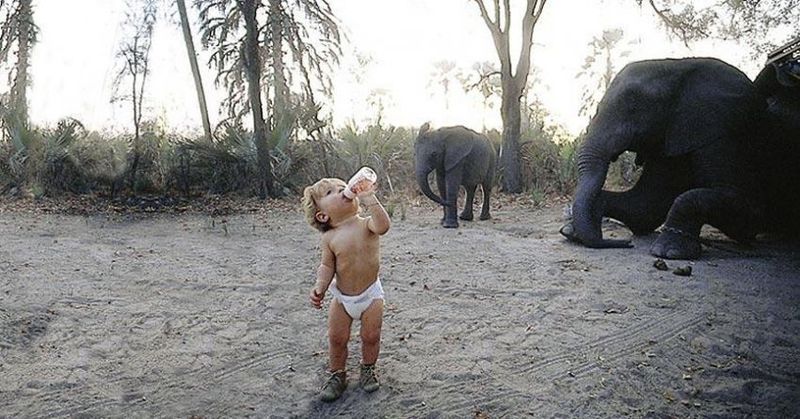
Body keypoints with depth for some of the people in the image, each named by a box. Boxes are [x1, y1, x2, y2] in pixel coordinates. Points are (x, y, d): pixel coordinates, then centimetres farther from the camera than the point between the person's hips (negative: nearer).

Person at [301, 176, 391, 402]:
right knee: (337, 338, 7)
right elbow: (327, 266, -7)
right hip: (342, 296, 1)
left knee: (371, 336, 7)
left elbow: (383, 226, -37)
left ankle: (368, 370, 35)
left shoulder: (366, 224, -15)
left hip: (370, 293, -1)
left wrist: (369, 199, -40)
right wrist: (320, 286, -24)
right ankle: (337, 375, 31)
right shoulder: (329, 238, -11)